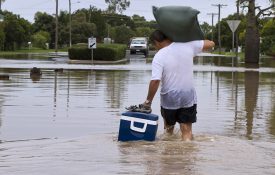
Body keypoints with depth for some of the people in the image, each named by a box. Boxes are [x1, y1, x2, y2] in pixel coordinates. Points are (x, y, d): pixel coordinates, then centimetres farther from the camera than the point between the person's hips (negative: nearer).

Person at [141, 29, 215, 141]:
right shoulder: (188, 45, -5)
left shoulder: (159, 57, -15)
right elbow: (211, 44, 4)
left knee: (169, 128, 21)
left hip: (169, 99, -2)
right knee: (187, 131, 3)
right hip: (188, 98, 2)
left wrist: (148, 101, -13)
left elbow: (155, 81, -23)